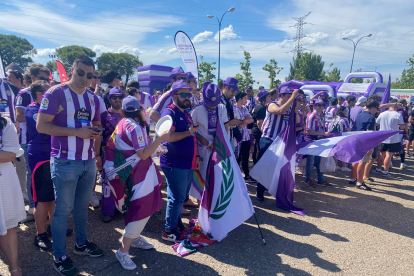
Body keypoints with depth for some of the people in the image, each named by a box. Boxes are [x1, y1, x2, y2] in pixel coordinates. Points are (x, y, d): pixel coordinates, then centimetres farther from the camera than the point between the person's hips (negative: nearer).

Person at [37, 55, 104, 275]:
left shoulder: (93, 98, 10)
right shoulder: (56, 93, -9)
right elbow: (41, 126, -14)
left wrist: (98, 153, 8)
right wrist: (76, 132, -21)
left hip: (89, 162, 6)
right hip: (65, 162, -6)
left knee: (82, 206, 18)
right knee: (63, 210, 6)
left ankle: (81, 244, 36)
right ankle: (59, 257, 22)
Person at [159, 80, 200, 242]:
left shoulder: (186, 113, 16)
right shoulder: (169, 113, -13)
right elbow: (168, 137, -26)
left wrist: (196, 156, 15)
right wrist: (189, 132, -17)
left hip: (187, 163, 9)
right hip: (175, 165, -9)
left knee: (182, 196, 19)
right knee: (177, 198, 0)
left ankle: (177, 222, 37)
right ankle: (169, 231, 16)